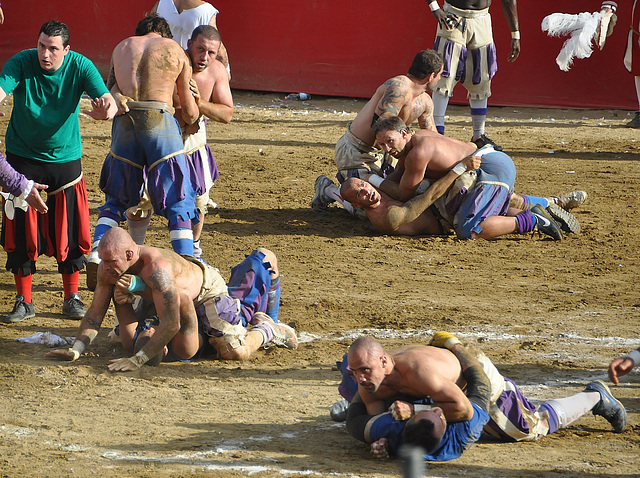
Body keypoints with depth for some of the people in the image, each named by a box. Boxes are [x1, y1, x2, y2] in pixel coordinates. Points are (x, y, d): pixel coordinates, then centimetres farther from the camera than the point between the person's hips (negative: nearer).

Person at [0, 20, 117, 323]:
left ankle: (72, 298, 17)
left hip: (64, 157, 1)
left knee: (69, 230, 3)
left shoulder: (80, 66, -12)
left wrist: (106, 110, -48)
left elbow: (109, 100, -22)